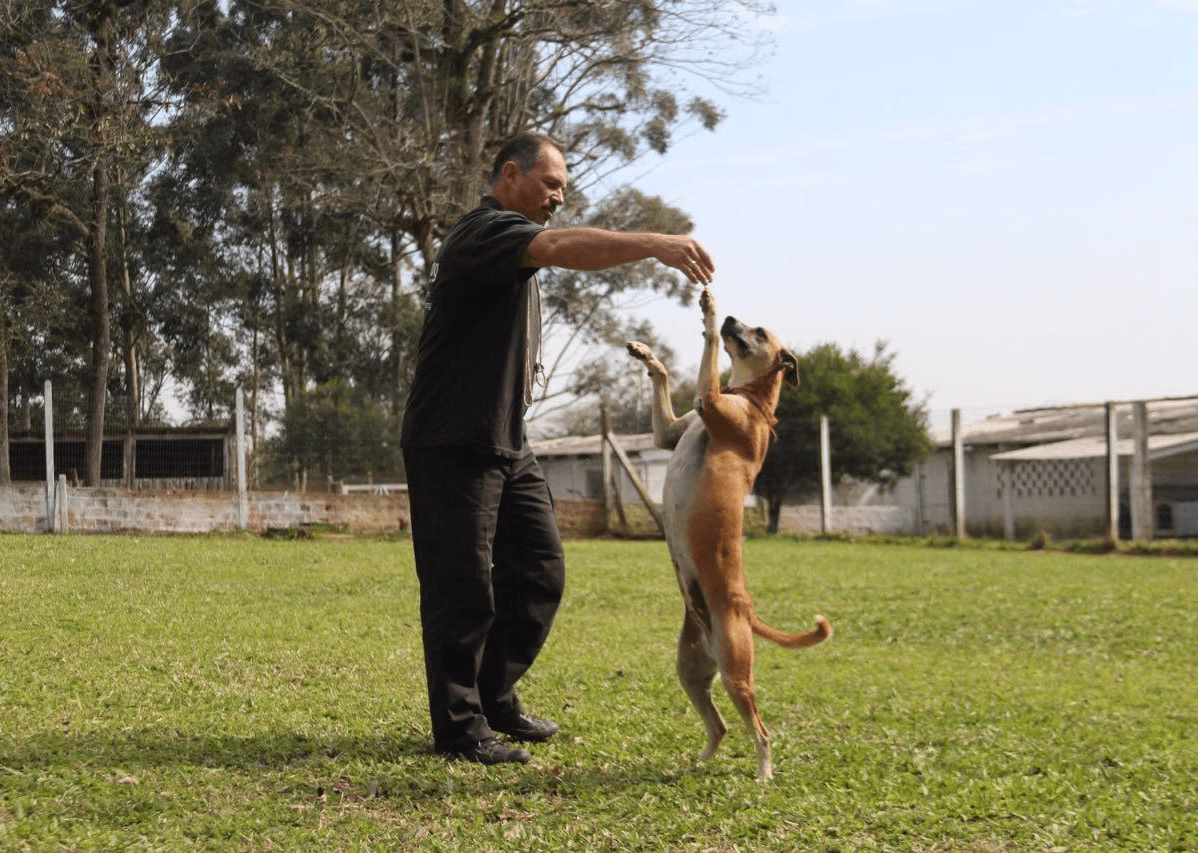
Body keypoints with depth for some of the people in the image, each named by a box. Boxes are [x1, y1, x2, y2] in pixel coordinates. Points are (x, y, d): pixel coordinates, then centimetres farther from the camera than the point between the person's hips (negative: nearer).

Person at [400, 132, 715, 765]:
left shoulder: (512, 245, 21)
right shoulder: (485, 230, -14)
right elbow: (562, 248, -33)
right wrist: (654, 245, -45)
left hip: (507, 444, 10)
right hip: (453, 445, -10)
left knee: (539, 574, 9)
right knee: (464, 589, -5)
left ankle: (494, 698, 21)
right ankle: (459, 726, 3)